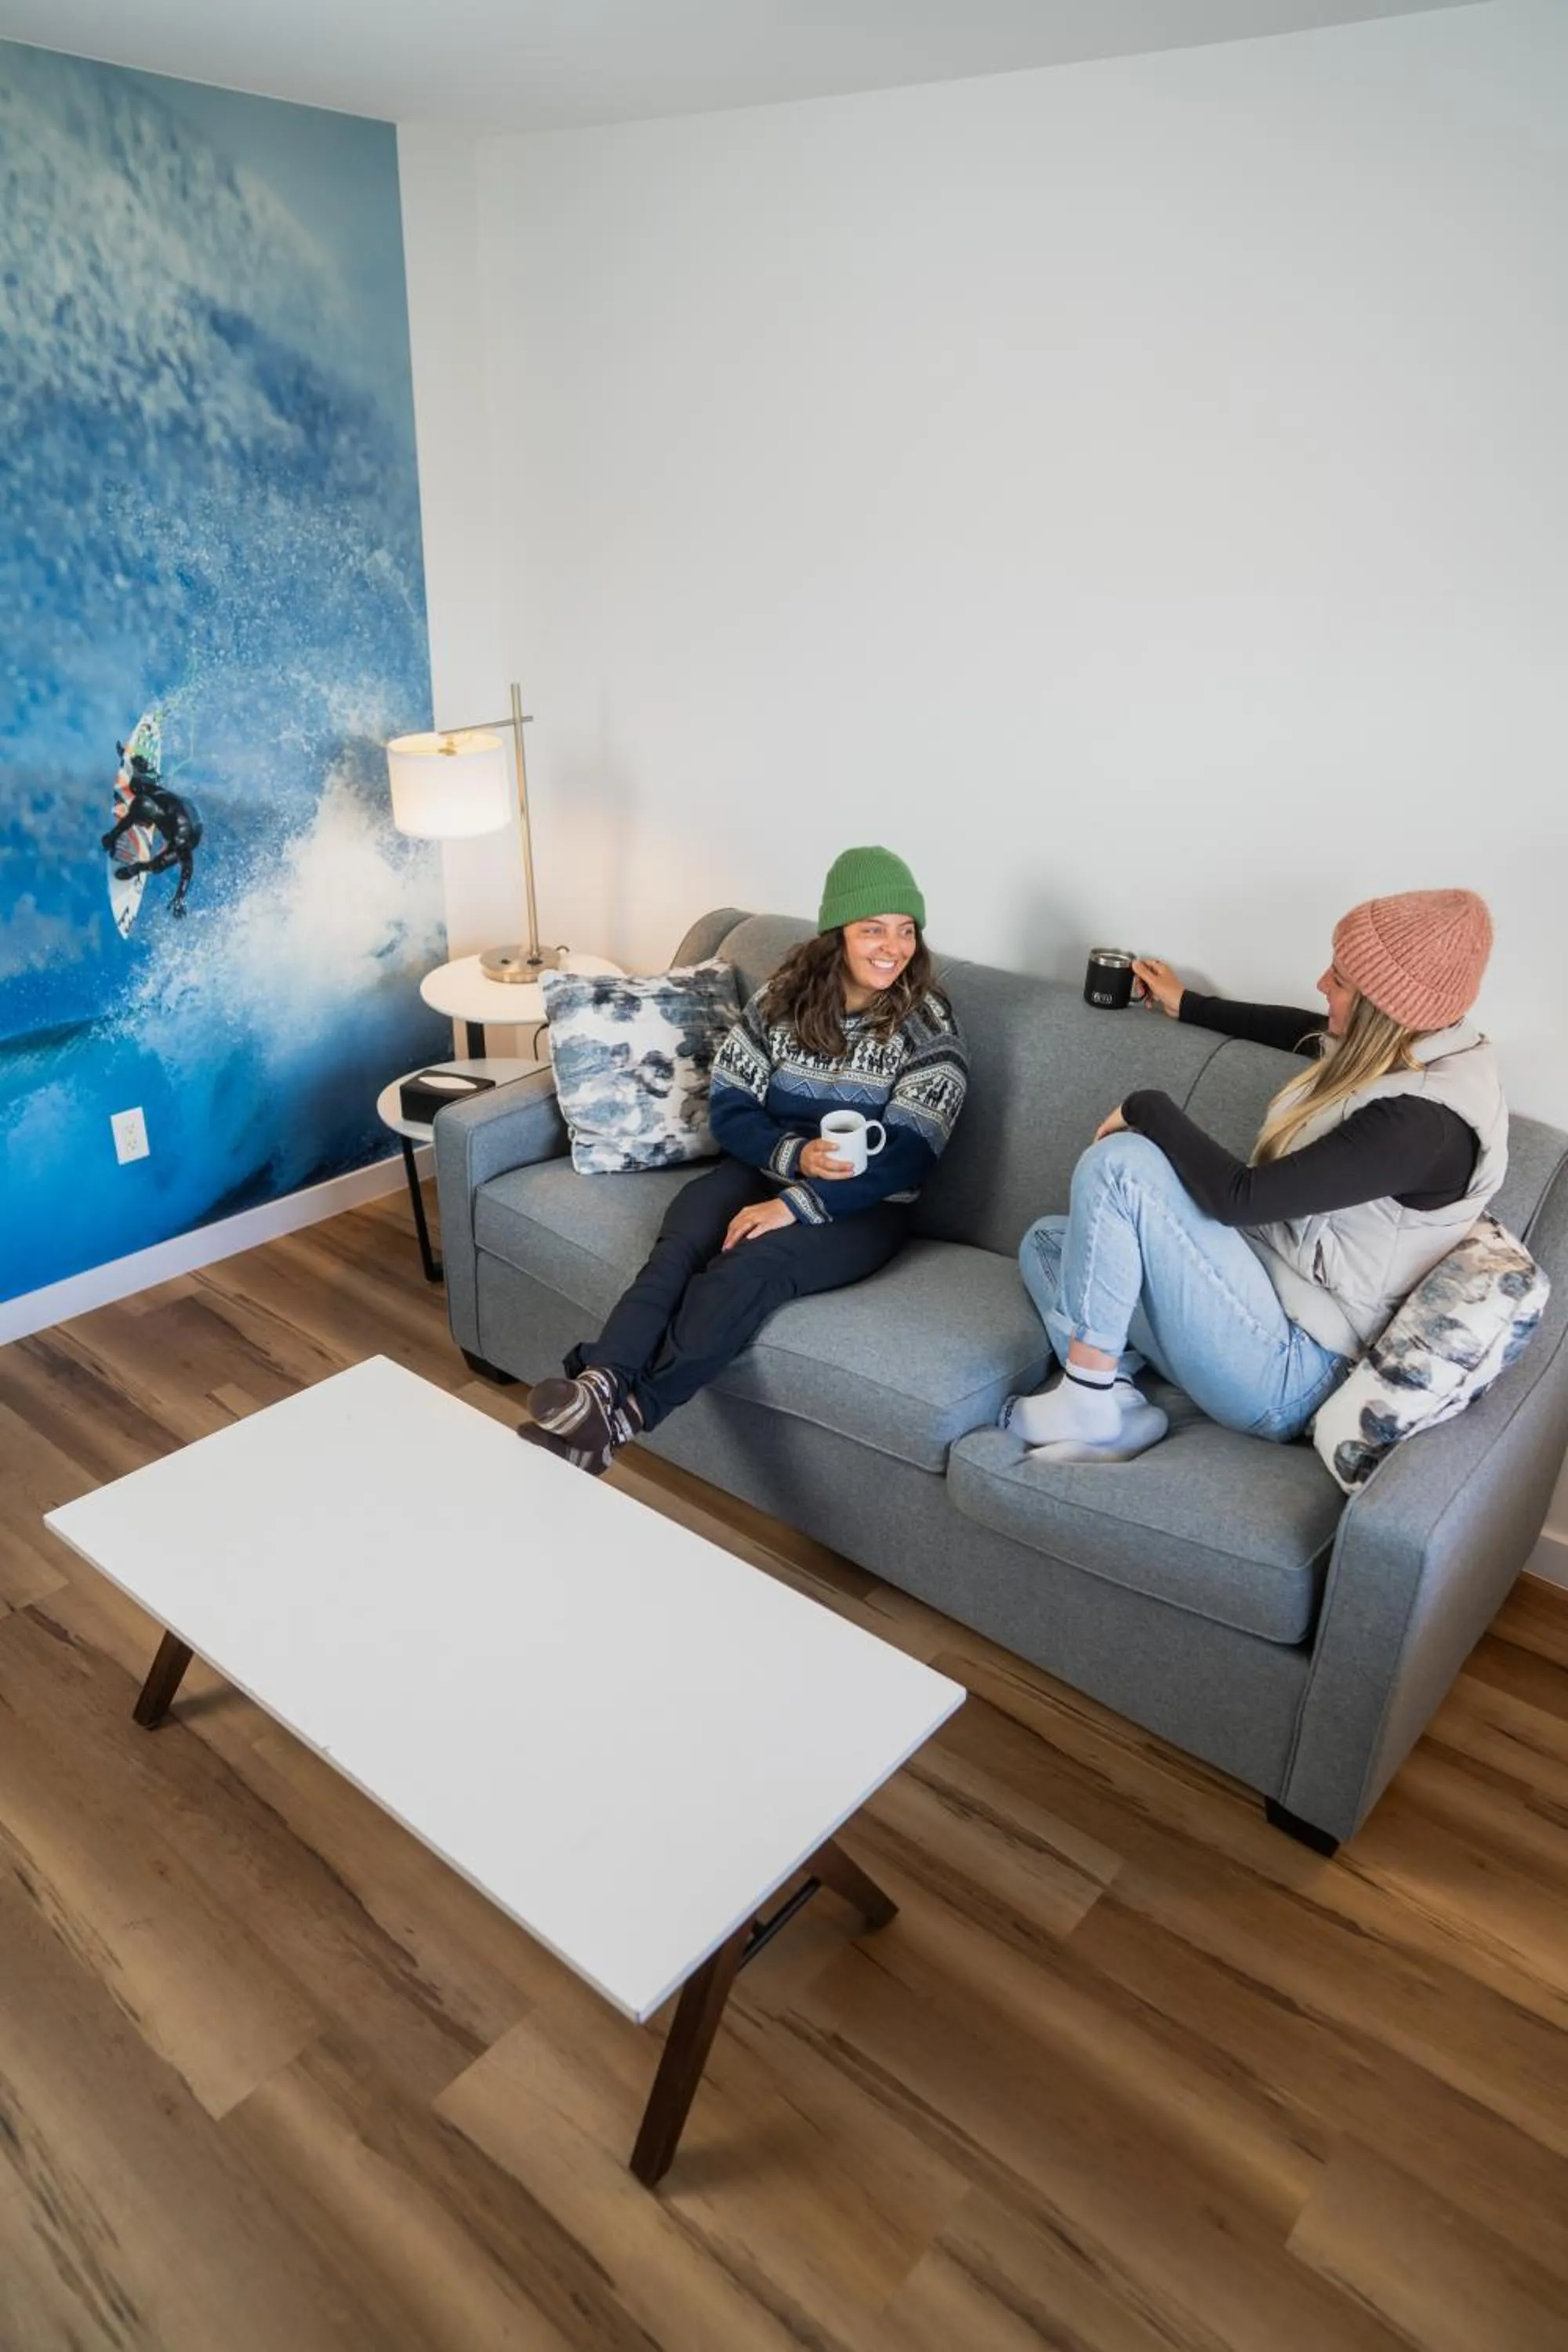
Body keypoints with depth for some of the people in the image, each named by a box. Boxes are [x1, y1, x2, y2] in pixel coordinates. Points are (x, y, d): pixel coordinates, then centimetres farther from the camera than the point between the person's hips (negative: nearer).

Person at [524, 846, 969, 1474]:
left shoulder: (929, 1026, -6)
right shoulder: (785, 994, 3)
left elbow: (907, 1157, -14)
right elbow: (729, 1110, 2)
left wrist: (797, 1205, -24)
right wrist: (796, 1155, -19)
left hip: (865, 1207, -3)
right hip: (766, 1169, 3)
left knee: (749, 1266, -33)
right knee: (680, 1246, -30)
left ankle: (620, 1417, -41)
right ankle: (598, 1383, -48)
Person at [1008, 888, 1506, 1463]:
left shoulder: (1420, 1122, -26)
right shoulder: (1414, 1047, 3)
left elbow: (1239, 1197, -28)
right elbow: (1303, 1030, 26)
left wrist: (1147, 1108, -14)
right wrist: (1186, 1004, 37)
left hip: (1289, 1371, -10)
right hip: (1271, 1291, 10)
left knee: (1118, 1162, -21)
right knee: (1047, 1244, 12)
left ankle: (1089, 1406, -11)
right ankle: (1115, 1408, -9)